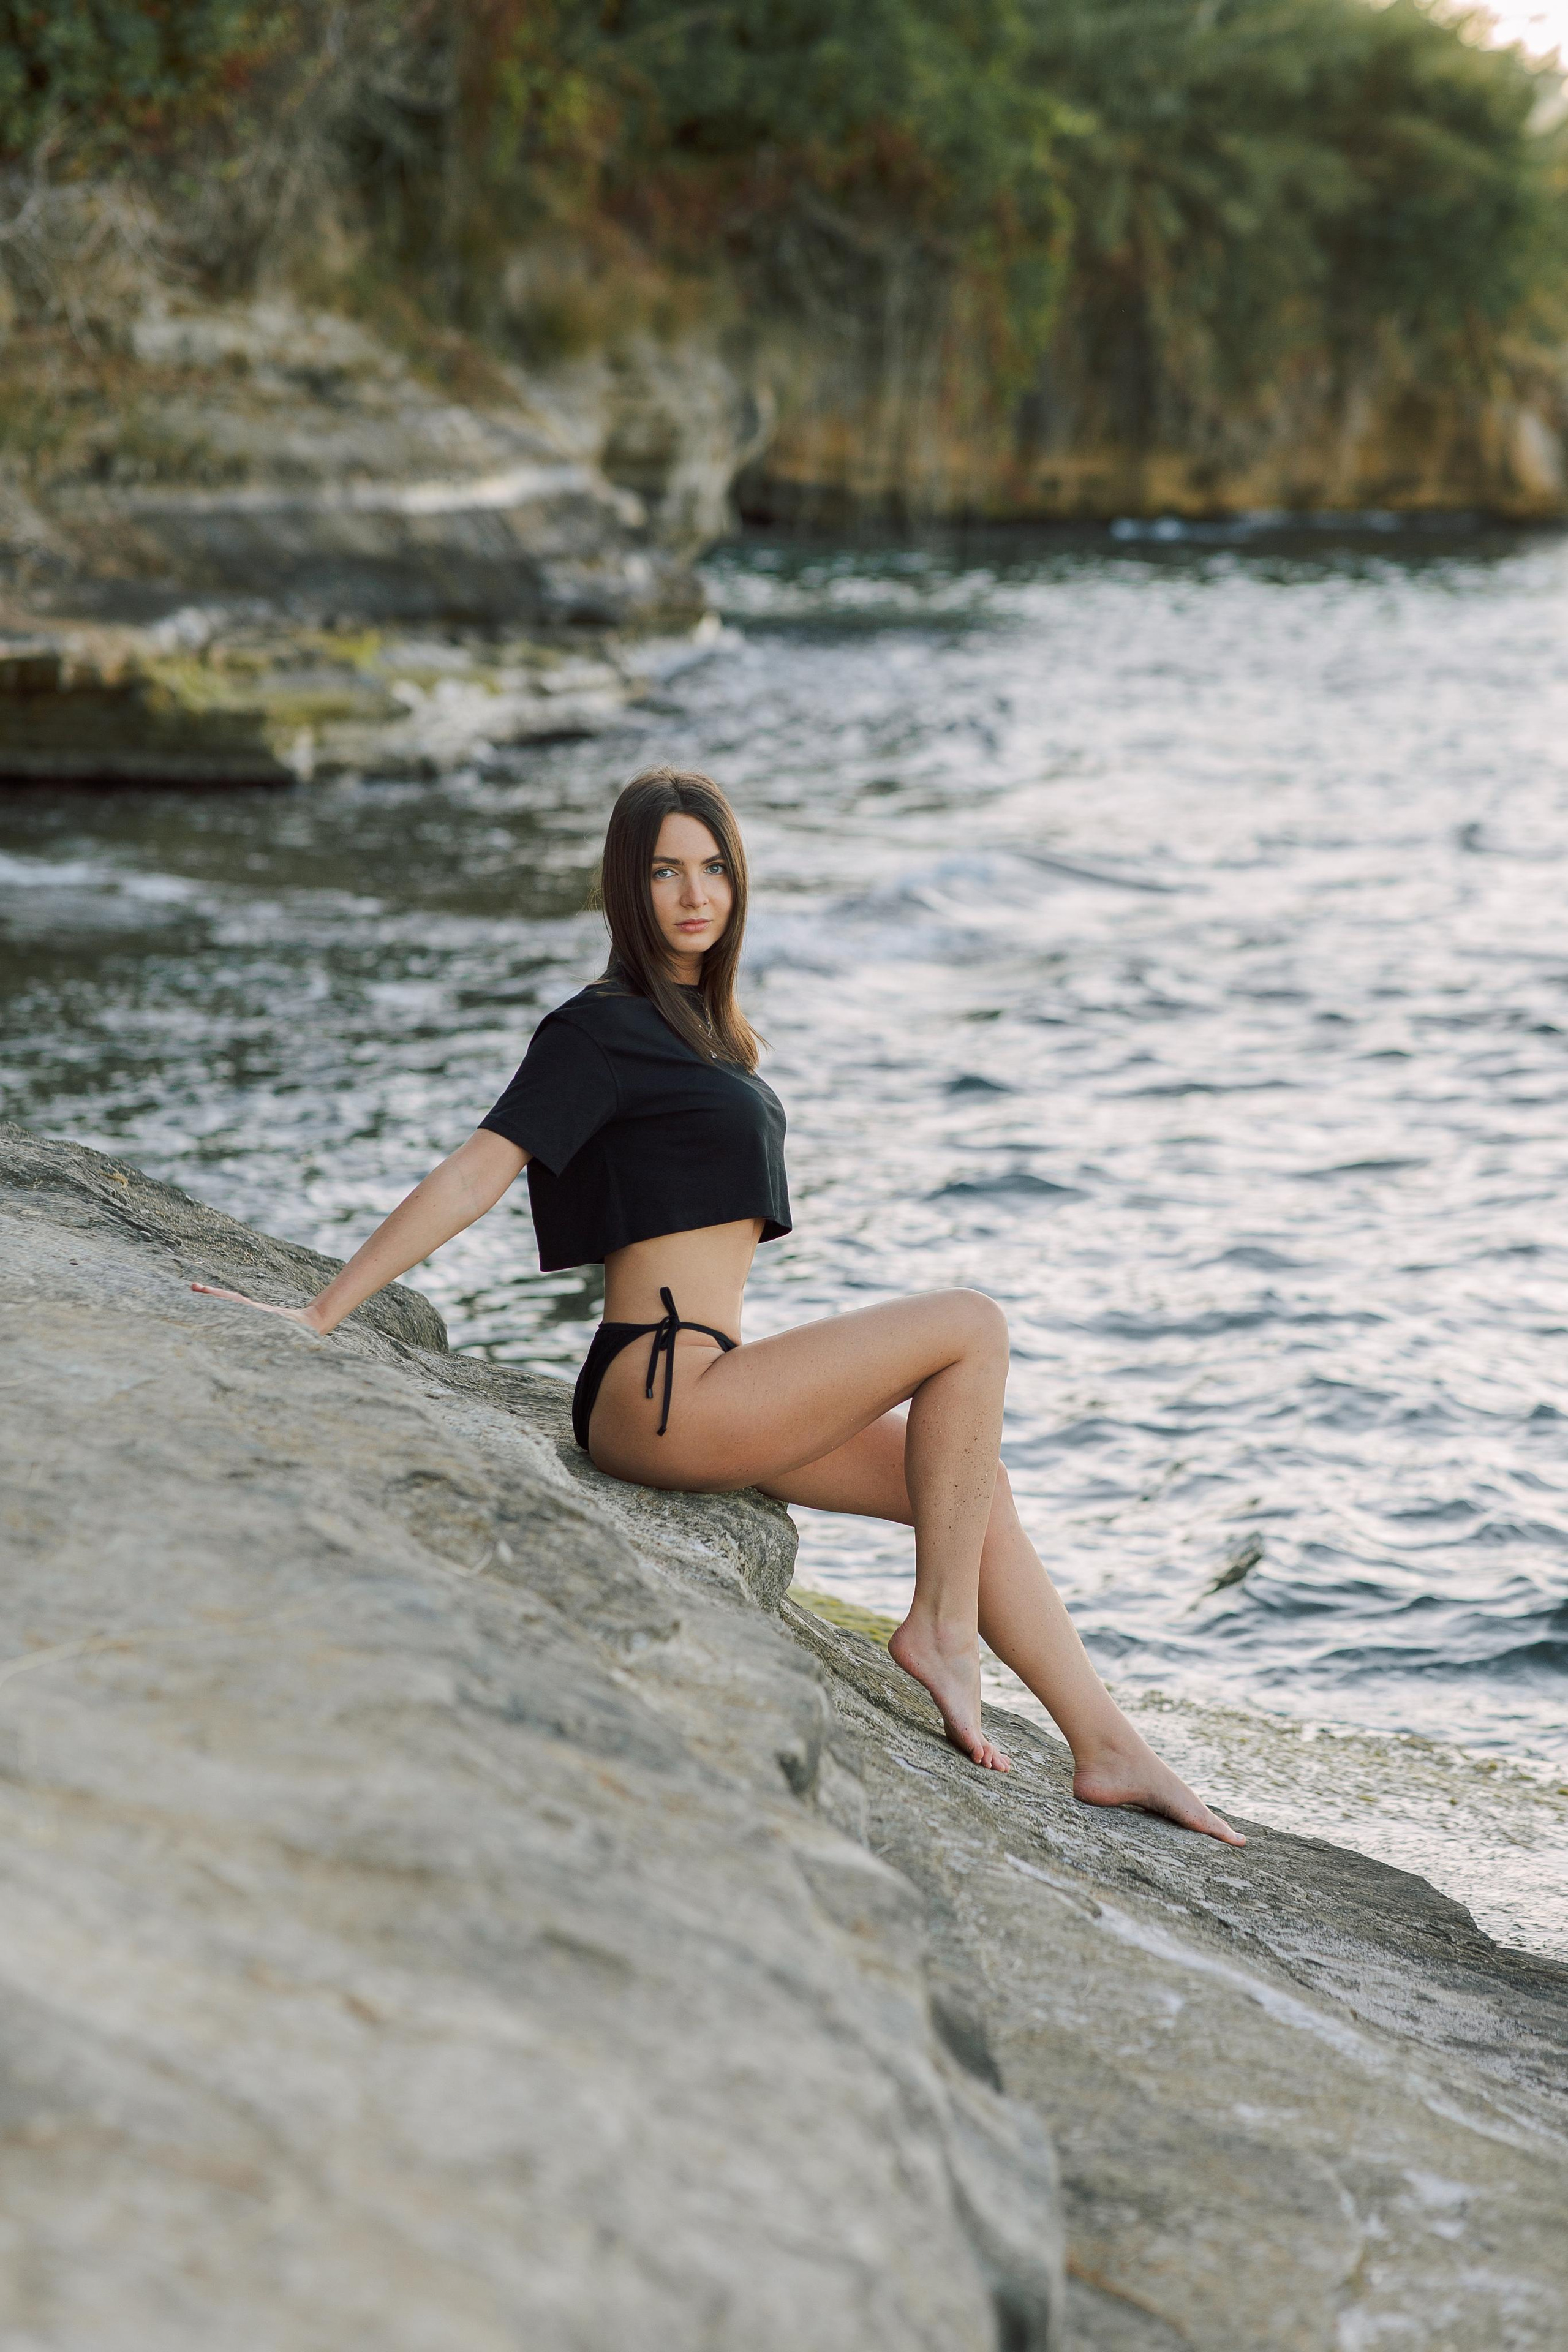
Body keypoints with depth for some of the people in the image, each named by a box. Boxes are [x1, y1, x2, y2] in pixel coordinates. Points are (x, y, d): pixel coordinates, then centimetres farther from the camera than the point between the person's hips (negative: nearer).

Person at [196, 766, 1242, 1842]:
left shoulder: (699, 1025, 18)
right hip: (663, 1394, -9)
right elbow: (473, 1177, -15)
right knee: (972, 1325, -10)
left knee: (975, 1485, 8)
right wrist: (320, 1315, -19)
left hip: (706, 1381, 9)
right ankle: (941, 1627, -5)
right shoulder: (602, 1029, -9)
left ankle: (1108, 1746, 12)